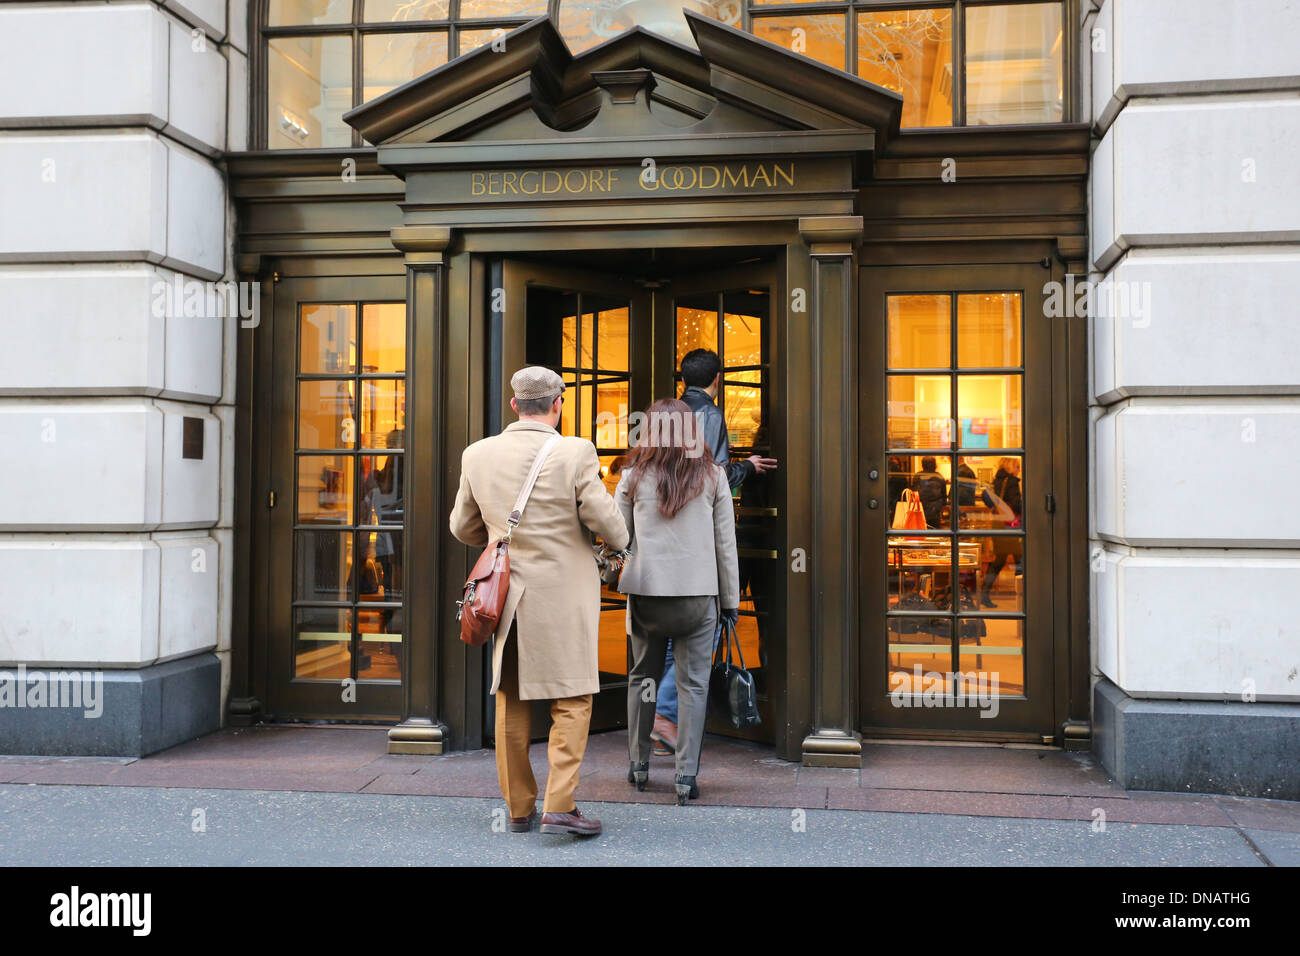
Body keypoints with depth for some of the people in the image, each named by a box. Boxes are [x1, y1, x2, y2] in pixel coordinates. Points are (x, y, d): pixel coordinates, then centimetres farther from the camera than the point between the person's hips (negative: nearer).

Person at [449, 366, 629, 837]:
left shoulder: (478, 455, -1)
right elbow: (605, 521, -10)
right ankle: (559, 806, 1)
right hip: (563, 596, -4)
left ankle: (519, 808, 22)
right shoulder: (575, 453, -13)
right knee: (571, 700, 7)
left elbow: (463, 528, 8)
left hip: (508, 592, 4)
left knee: (511, 702, 14)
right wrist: (620, 542, 13)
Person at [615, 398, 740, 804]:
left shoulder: (634, 476, 1)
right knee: (692, 683, 4)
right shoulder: (712, 476, 0)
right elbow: (725, 542, 3)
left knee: (643, 677, 15)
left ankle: (638, 765, 25)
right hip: (699, 592, -1)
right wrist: (731, 599, 10)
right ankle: (686, 775, 4)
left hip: (646, 592, 1)